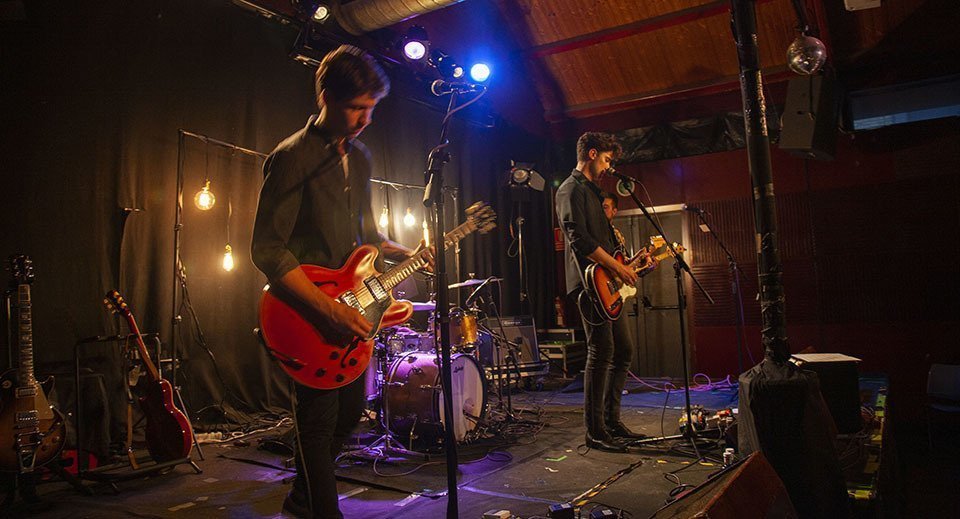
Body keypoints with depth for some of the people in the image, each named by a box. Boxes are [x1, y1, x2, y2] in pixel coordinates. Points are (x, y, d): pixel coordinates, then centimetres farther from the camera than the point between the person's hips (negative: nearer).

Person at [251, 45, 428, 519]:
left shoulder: (359, 158, 11)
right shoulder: (293, 157, -13)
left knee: (350, 409, 17)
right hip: (310, 314, -8)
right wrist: (329, 308, -25)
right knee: (319, 421, 1)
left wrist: (406, 254, 4)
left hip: (351, 308, 8)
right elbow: (267, 249, -19)